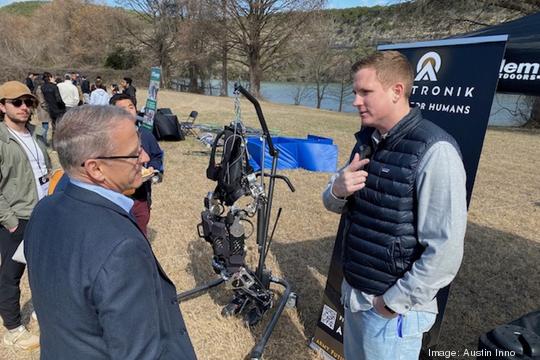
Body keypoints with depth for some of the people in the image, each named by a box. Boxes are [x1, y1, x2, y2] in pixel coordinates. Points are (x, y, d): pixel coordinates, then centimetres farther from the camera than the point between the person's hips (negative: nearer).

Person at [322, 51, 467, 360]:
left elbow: (446, 249, -23)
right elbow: (334, 204, 9)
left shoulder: (433, 151, -21)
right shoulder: (367, 139, 3)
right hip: (353, 290, 7)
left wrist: (394, 301, -16)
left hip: (392, 308, -7)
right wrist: (337, 191, -14)